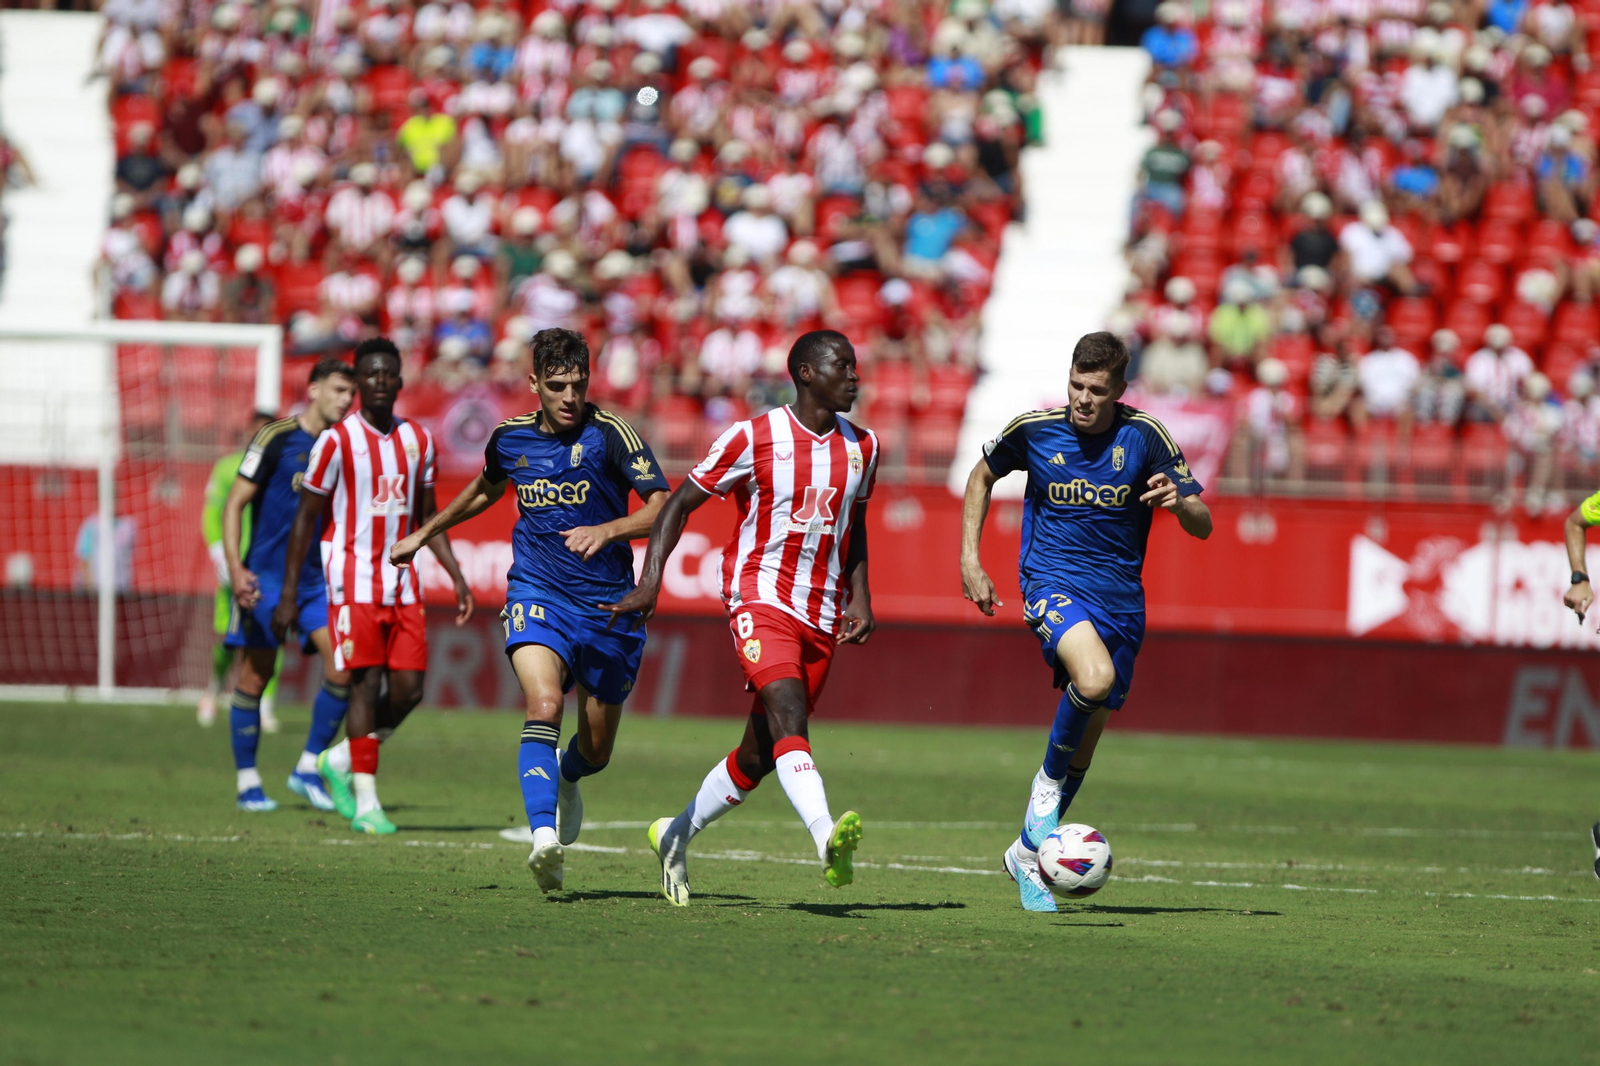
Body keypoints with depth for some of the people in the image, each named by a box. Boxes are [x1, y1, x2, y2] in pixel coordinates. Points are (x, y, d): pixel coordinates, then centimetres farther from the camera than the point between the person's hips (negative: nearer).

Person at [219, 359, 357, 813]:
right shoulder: (275, 439, -7)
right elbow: (234, 504, -7)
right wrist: (235, 567, -17)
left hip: (318, 578, 5)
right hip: (266, 578, -5)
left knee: (343, 665, -11)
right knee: (255, 677, 0)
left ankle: (308, 767, 1)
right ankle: (248, 782, 11)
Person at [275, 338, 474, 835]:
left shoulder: (418, 440, 10)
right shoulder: (337, 440, -6)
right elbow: (305, 518, -2)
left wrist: (456, 576, 9)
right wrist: (288, 596, -5)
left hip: (402, 583, 5)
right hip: (354, 582, -5)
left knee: (409, 689, -1)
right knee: (367, 683, -10)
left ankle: (341, 761, 21)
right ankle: (366, 803, -6)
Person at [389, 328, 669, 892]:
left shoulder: (609, 434, -10)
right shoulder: (510, 438, 3)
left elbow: (663, 508, -15)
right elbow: (485, 490, 26)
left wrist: (607, 530, -32)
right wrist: (424, 533, 34)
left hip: (608, 606, -1)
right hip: (537, 594, 1)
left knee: (595, 750, 11)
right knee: (544, 704, -28)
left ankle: (565, 778, 49)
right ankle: (544, 838, -37)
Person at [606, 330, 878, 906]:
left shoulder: (862, 447, 9)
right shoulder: (753, 438, -7)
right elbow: (680, 503, 0)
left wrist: (860, 597, 12)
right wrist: (650, 579, -10)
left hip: (823, 615, 6)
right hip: (760, 599, -6)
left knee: (760, 753, 9)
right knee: (788, 712, -28)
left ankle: (676, 835, 30)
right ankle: (828, 840, -45)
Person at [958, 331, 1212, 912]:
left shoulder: (1144, 436, -6)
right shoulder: (1034, 428, -5)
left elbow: (1202, 526, -6)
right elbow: (983, 476, 15)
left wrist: (1179, 500, -29)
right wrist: (969, 560, 8)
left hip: (1120, 597, 3)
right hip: (1053, 581, -2)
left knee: (1084, 744, 9)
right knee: (1094, 675, -34)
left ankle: (1029, 851, 30)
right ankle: (1048, 780, -9)